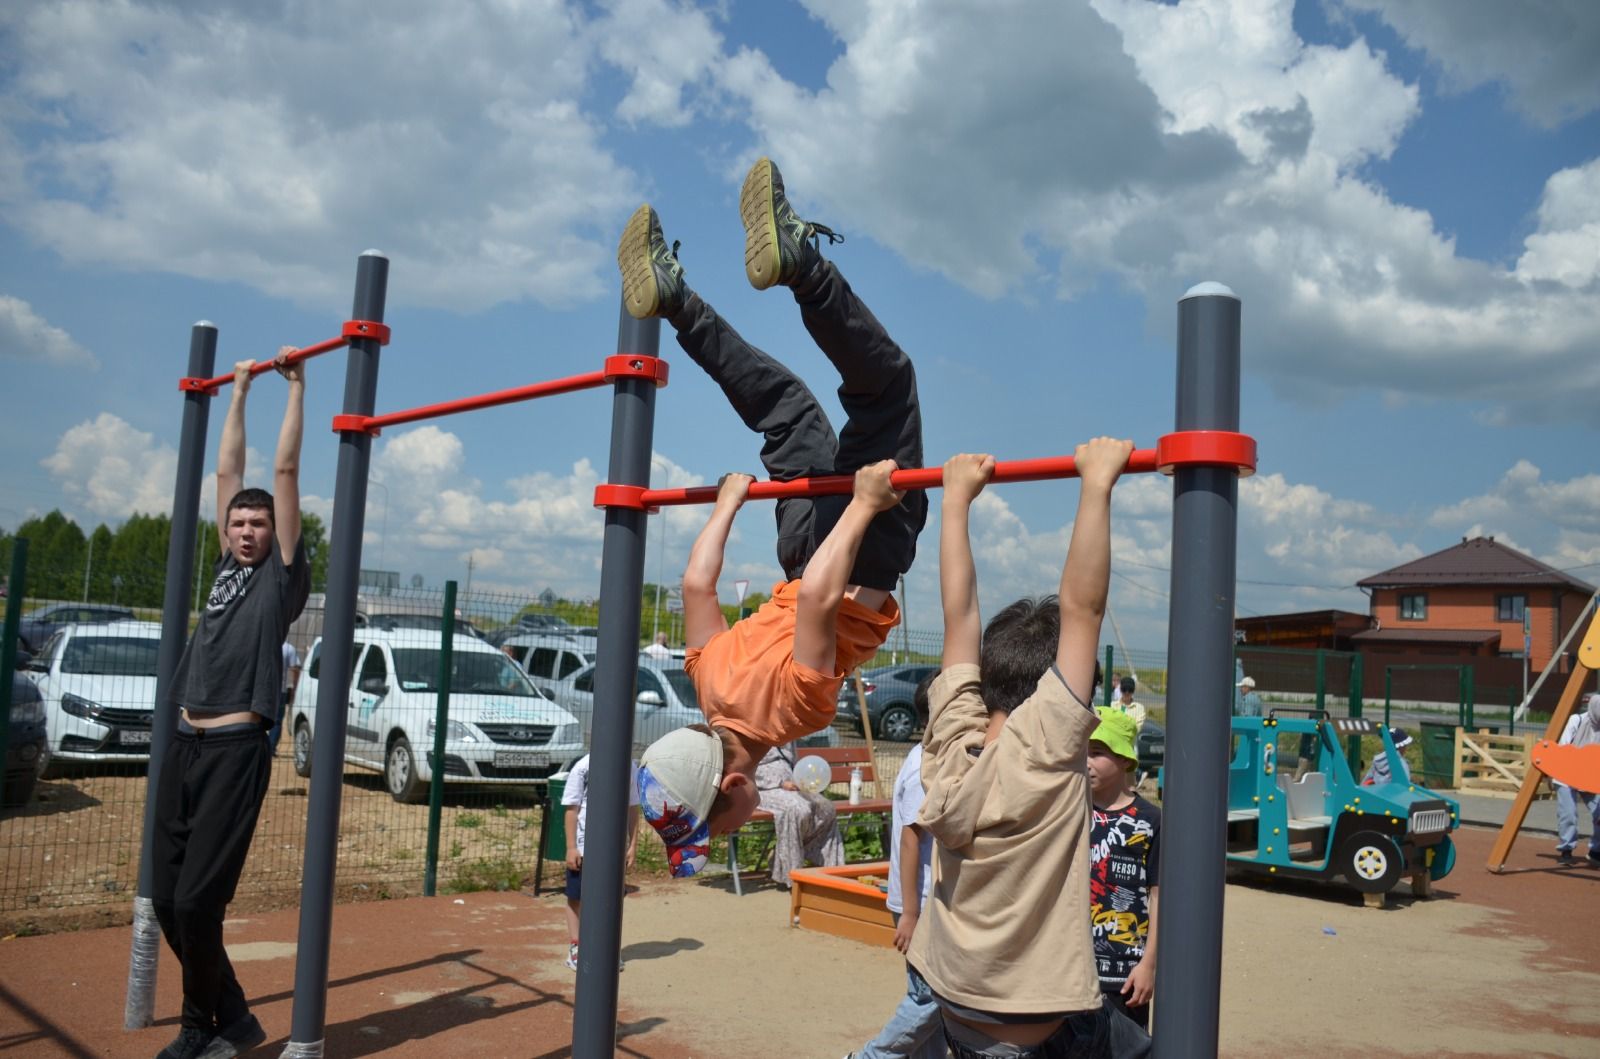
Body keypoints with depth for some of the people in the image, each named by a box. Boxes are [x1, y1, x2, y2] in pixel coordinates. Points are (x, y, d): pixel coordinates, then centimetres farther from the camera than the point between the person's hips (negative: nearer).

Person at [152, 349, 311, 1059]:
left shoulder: (281, 574, 2)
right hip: (186, 745, 7)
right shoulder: (227, 567, 17)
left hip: (235, 750, -7)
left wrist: (295, 386, 4)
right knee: (166, 900, 8)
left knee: (196, 901, -8)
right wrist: (238, 393, 28)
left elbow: (286, 471, 0)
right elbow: (228, 471, 23)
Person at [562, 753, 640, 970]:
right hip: (584, 847, -3)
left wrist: (633, 845, 4)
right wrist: (571, 847, -9)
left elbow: (632, 807, 6)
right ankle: (575, 949, 21)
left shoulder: (630, 767, 0)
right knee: (577, 898, 9)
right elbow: (571, 809, -7)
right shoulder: (583, 767, -10)